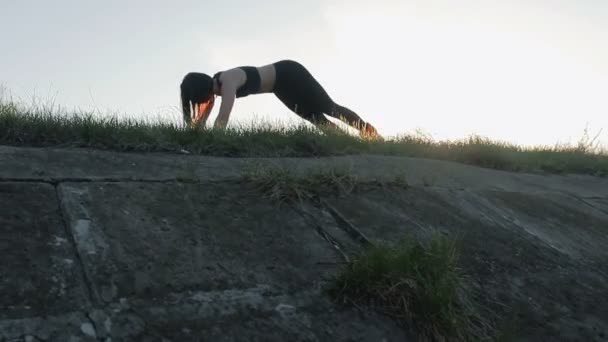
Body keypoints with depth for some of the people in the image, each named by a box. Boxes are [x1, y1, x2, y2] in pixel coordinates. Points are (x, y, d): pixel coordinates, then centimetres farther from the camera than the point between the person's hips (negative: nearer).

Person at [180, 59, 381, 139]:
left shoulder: (228, 82, -33)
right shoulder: (213, 85, -6)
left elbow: (222, 119, -44)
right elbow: (202, 119, 0)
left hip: (289, 75, -8)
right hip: (281, 87, 8)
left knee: (329, 108, 2)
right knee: (316, 118, 14)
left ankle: (369, 130, 16)